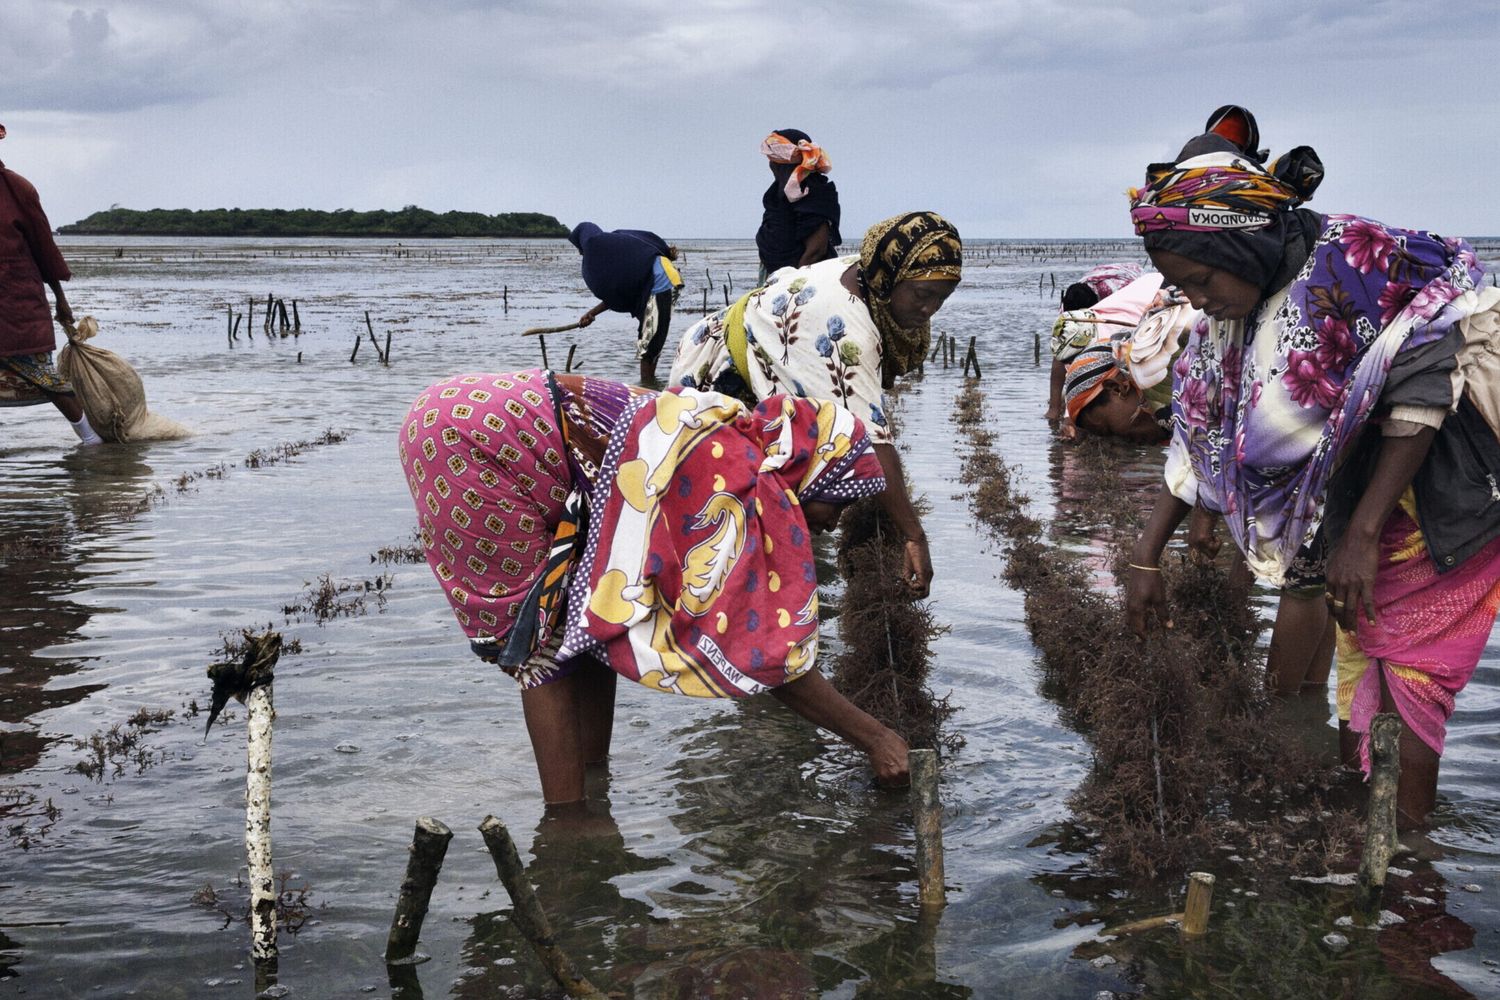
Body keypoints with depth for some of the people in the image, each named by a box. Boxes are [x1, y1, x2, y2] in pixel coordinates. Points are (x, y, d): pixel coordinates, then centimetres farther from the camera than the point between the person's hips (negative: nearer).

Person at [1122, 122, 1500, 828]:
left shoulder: (1356, 263, -20)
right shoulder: (1228, 319, 2)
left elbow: (1419, 394, -21)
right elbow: (1195, 443, 7)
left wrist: (1362, 536, -22)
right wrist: (1144, 559, 5)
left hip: (1428, 520, -6)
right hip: (1342, 521, 7)